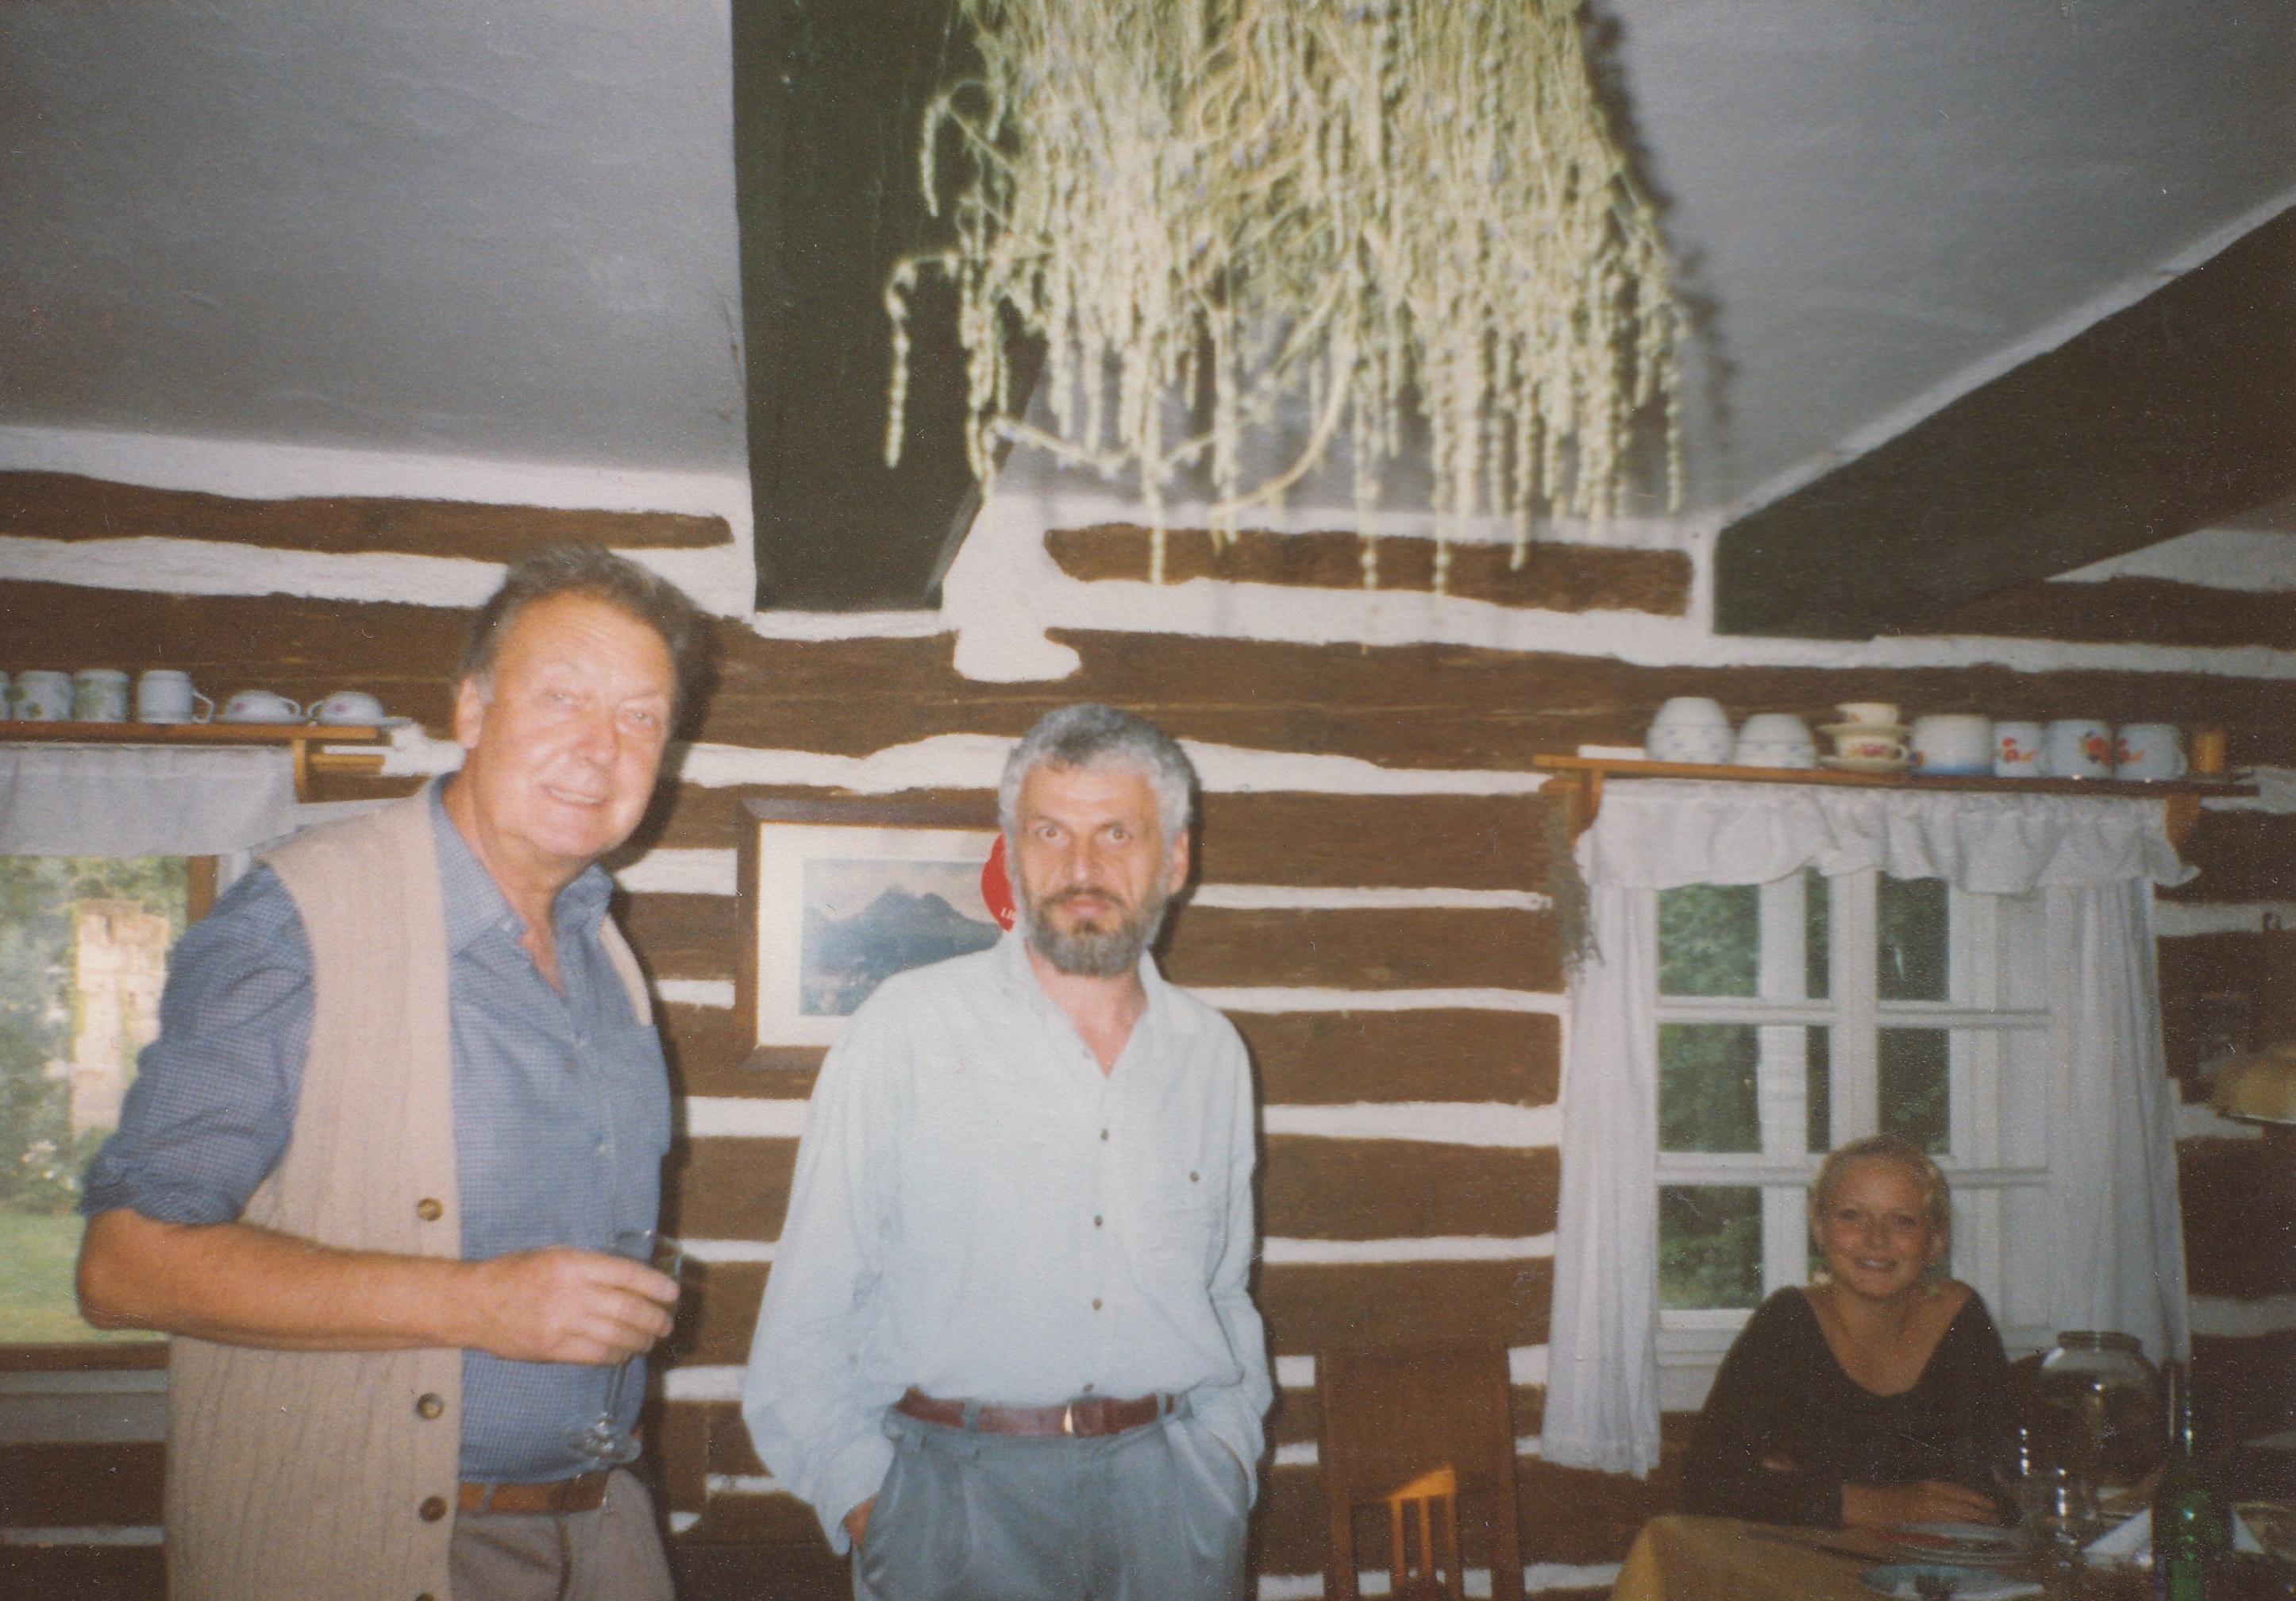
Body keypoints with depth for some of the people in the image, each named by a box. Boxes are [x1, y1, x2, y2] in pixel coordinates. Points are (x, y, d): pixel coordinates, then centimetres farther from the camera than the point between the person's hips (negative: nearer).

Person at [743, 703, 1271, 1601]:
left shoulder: (1212, 1054, 8)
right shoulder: (905, 1031, -3)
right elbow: (808, 1306, -1)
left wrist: (1227, 1444, 7)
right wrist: (861, 1495, -6)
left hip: (1171, 1491, 3)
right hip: (960, 1484, -3)